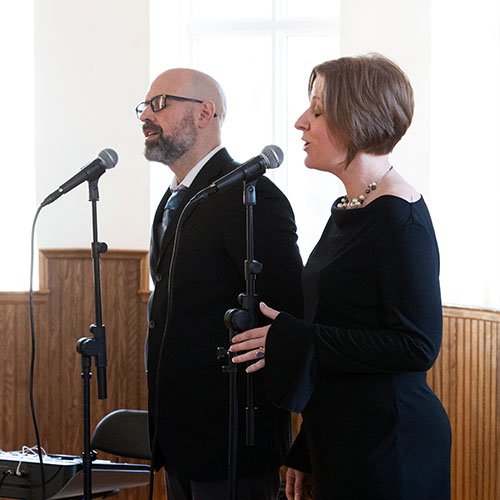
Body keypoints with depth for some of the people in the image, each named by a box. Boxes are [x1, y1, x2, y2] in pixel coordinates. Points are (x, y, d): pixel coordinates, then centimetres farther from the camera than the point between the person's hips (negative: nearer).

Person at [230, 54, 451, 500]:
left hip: (389, 443, -8)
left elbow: (418, 346, -21)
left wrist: (294, 341, -18)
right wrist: (306, 454, 16)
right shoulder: (348, 209, 11)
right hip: (340, 440, 8)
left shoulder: (401, 219, -16)